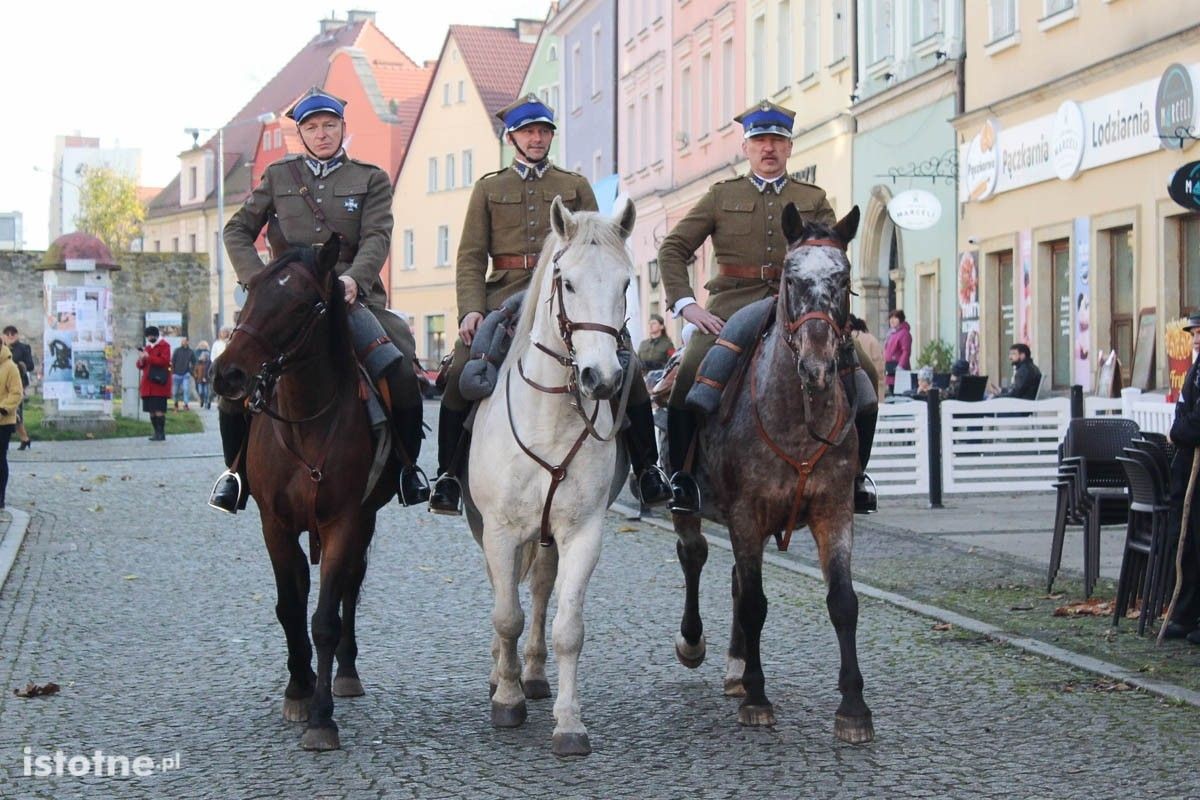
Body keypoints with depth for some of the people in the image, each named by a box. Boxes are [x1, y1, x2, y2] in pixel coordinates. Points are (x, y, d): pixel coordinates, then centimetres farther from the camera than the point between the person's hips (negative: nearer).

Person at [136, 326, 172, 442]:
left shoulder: (164, 346, -1)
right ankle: (157, 432, 11)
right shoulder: (147, 347, 20)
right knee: (151, 410, 5)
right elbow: (140, 366, 21)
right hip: (148, 384, 7)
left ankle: (161, 433, -10)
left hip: (159, 383, -7)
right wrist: (141, 360, -2)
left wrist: (149, 357, -16)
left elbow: (164, 360, -16)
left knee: (159, 409, -12)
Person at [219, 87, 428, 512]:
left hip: (354, 296, -1)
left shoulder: (371, 180, 11)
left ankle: (407, 465, -2)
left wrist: (353, 278, -23)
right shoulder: (278, 176, 16)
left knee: (404, 370, -23)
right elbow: (238, 231, 14)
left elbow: (376, 238, -3)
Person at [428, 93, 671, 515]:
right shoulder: (488, 189, 14)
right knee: (461, 372, -22)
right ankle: (448, 475, -7)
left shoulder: (576, 186, 17)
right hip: (506, 295, -1)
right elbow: (471, 257, 8)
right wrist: (471, 308, -9)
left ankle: (648, 470, -3)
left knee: (626, 367, -16)